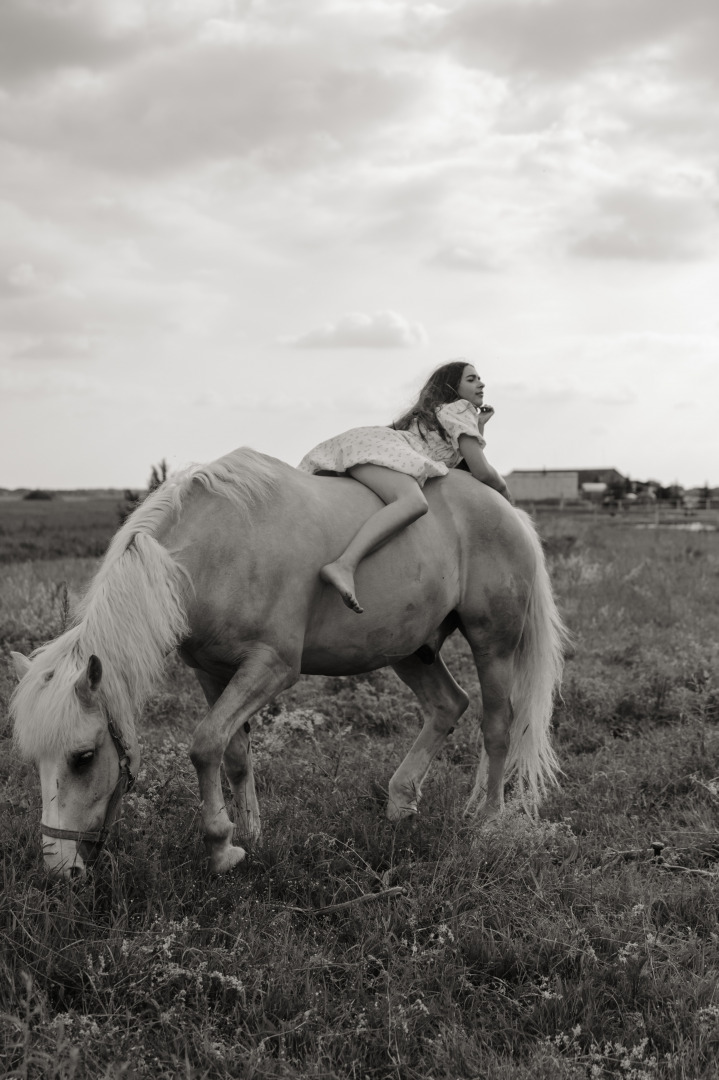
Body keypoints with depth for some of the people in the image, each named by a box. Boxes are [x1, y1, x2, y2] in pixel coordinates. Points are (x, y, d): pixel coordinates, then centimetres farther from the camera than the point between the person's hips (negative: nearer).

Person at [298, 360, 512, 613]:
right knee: (414, 502, -34)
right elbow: (481, 472, 3)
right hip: (376, 447, -11)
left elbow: (468, 462, 33)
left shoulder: (439, 411, 35)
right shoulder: (461, 409, 8)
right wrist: (504, 491, 22)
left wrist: (480, 424, 27)